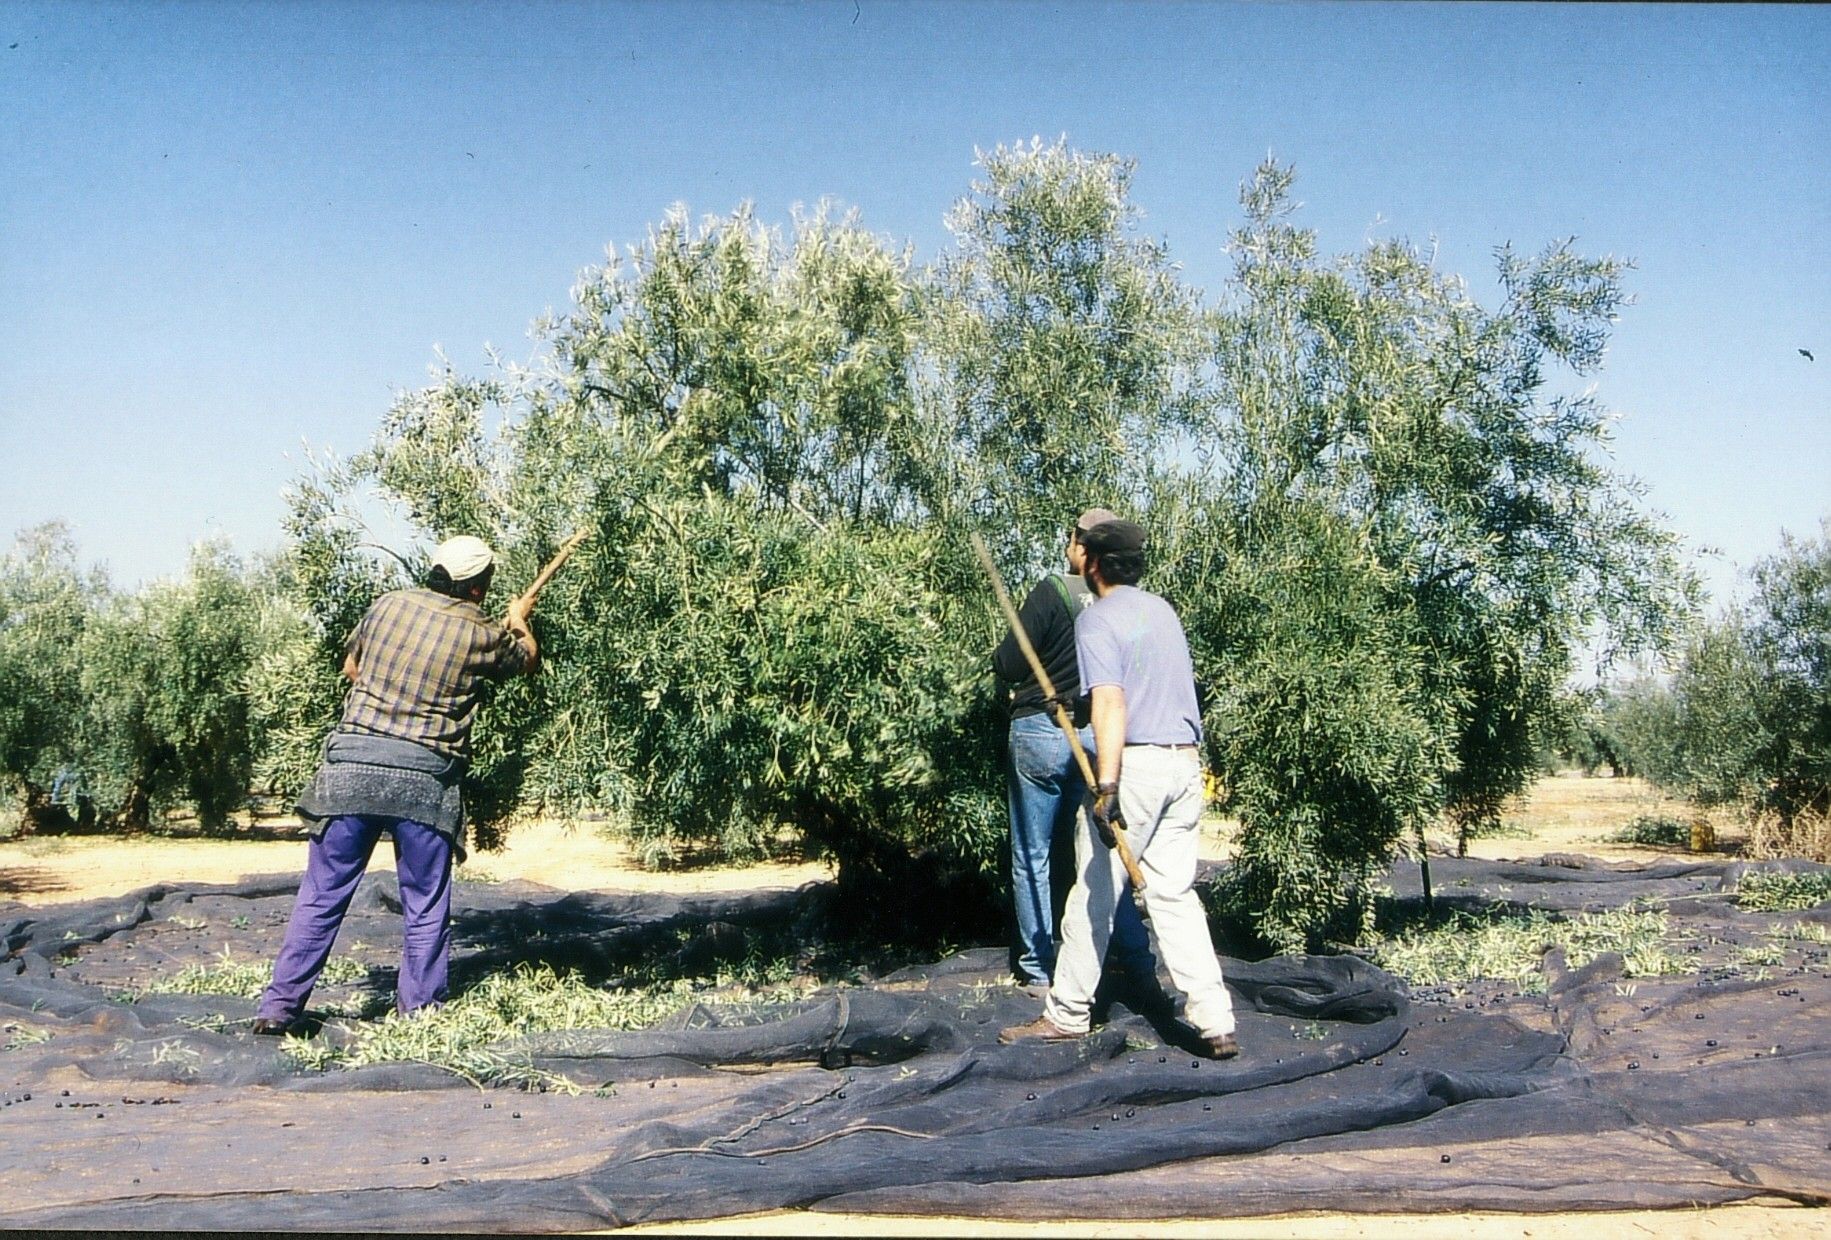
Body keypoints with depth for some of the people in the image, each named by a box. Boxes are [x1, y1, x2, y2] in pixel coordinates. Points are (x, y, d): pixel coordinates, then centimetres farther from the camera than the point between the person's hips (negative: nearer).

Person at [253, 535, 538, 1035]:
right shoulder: (482, 634, 1)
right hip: (424, 775, -2)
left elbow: (350, 667, 22)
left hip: (352, 761, 2)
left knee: (322, 895, 9)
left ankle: (279, 1008, 11)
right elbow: (528, 660, 23)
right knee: (426, 908, 10)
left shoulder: (389, 604, 8)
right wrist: (519, 619, 43)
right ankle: (421, 1013, 14)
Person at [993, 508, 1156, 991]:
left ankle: (1037, 966, 14)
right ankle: (1136, 958, 18)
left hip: (1041, 734, -4)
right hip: (1100, 736, 4)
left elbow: (1007, 666, -12)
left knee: (1032, 856, 8)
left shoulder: (1052, 592, -14)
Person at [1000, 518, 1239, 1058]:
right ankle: (1215, 1024, 3)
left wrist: (1107, 786, -26)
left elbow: (1110, 702, -20)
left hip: (1136, 763, -7)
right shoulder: (1162, 609, 16)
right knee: (1175, 893, 9)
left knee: (1095, 890, 3)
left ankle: (1066, 1014, 13)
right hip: (1186, 762, 7)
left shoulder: (1098, 618, -7)